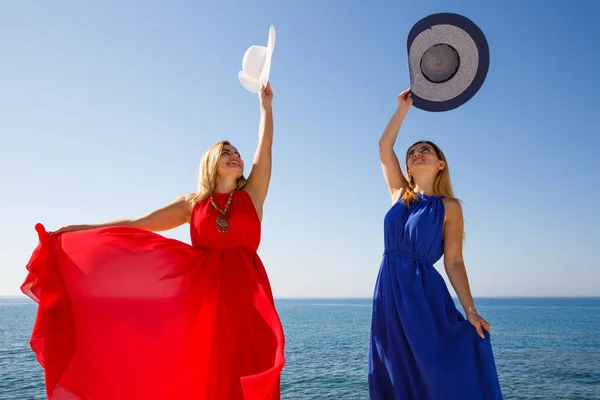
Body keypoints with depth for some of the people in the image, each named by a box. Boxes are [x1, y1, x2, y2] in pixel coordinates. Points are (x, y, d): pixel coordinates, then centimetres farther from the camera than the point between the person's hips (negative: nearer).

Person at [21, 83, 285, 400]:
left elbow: (265, 146, 8)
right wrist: (77, 231, 11)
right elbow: (136, 225, 11)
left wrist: (265, 103, 14)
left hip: (246, 292, 0)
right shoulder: (192, 203, 10)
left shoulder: (251, 195, 9)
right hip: (203, 292, 0)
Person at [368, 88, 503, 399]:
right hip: (389, 291, 4)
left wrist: (470, 310, -10)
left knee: (440, 373, -4)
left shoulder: (448, 207, -1)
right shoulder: (400, 195, 10)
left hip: (424, 292, -4)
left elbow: (454, 262, -3)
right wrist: (404, 107, 15)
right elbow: (384, 145, 11)